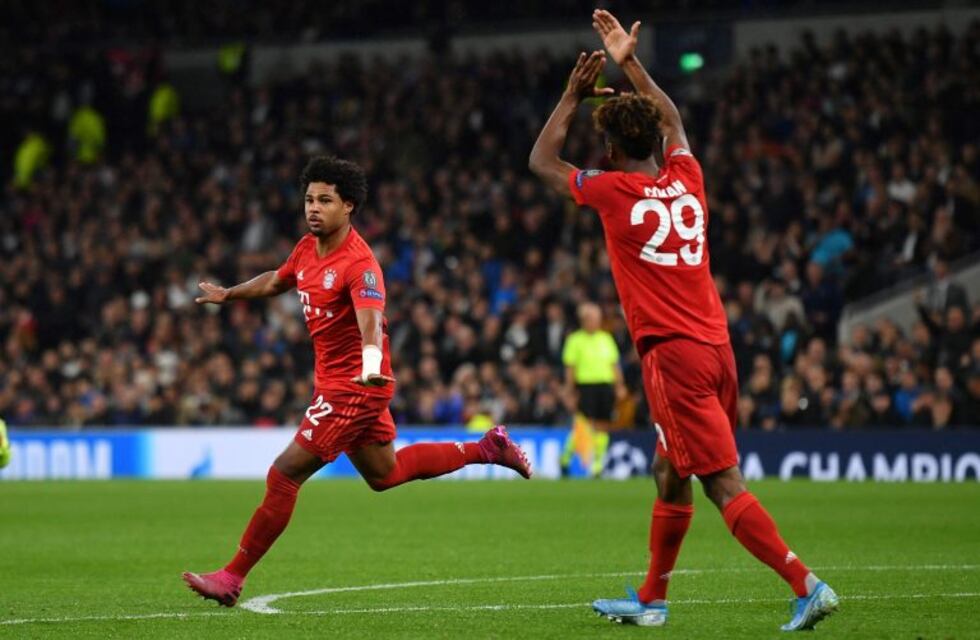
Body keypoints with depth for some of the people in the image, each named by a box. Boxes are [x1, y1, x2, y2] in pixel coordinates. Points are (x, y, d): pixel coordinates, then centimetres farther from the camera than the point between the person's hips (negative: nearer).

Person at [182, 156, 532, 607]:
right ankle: (485, 449, 33)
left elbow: (370, 320, -40)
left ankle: (233, 577, -3)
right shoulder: (307, 249, 3)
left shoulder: (359, 264, -23)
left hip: (353, 387, -9)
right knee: (384, 474, 23)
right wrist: (227, 295, 37)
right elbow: (276, 281, 25)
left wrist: (371, 364, -59)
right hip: (333, 380, 9)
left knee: (284, 475, -10)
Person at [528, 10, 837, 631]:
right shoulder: (687, 179, 7)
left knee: (725, 483, -10)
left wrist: (574, 95, 18)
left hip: (673, 354, -7)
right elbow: (672, 119, 30)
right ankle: (651, 600, 29)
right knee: (671, 476, 19)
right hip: (716, 346, 7)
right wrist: (631, 62, 36)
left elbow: (542, 161, 11)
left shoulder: (614, 191, -7)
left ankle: (807, 584, -20)